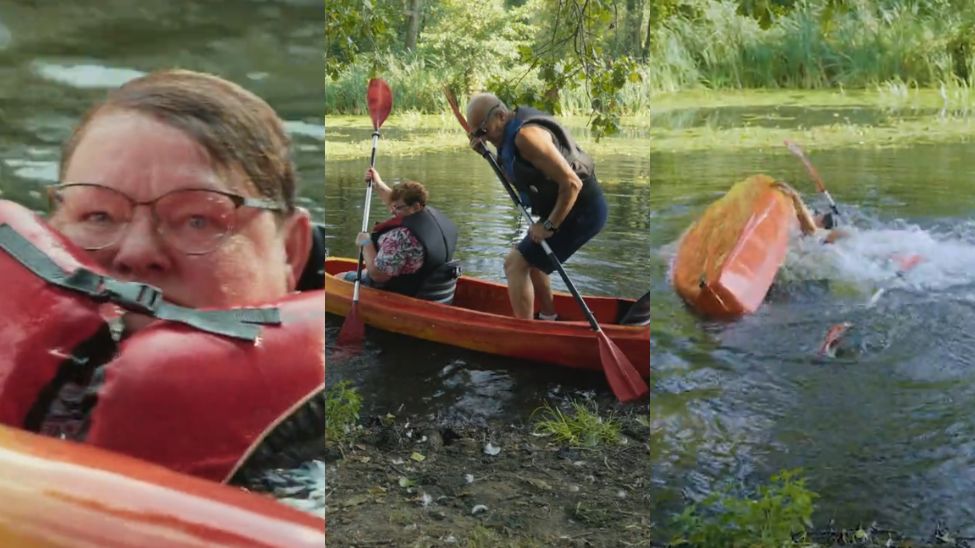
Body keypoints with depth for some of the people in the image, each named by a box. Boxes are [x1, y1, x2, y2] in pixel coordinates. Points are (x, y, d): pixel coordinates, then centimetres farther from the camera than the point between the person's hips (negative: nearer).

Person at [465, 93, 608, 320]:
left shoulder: (526, 135, -23)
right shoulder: (513, 130, 8)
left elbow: (572, 183, -27)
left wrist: (549, 225, -21)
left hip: (580, 210, -11)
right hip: (575, 208, 11)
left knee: (515, 264, -11)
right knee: (529, 257, 27)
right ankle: (548, 317, 42)